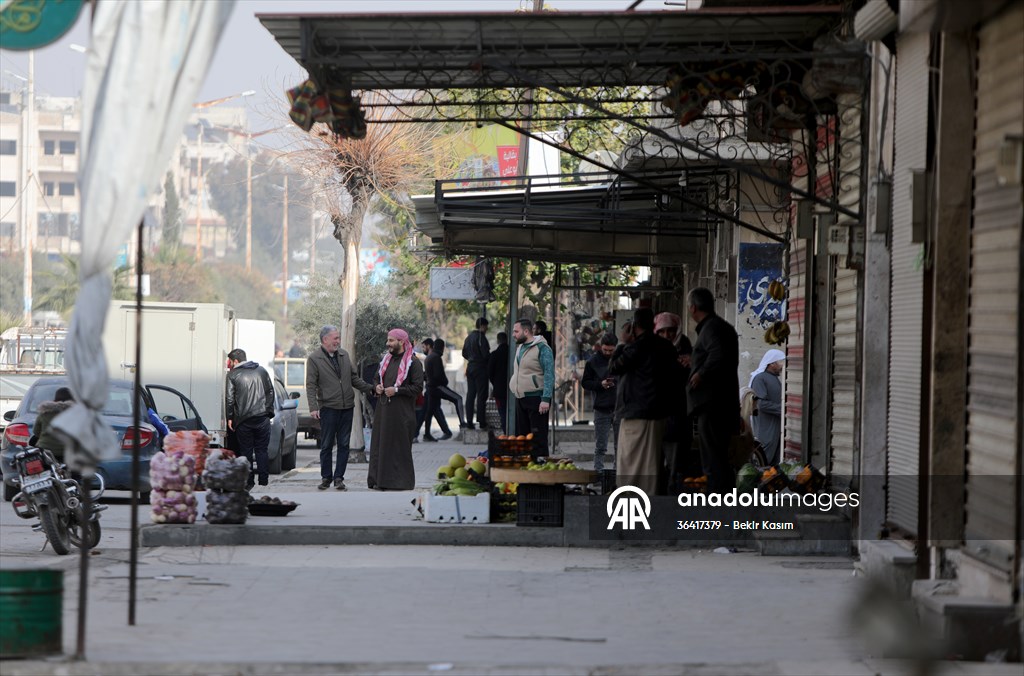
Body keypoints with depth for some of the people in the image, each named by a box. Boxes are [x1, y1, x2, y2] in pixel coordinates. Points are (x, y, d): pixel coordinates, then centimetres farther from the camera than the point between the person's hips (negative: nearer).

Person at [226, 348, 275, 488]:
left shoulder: (232, 375, -1)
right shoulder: (262, 371, 11)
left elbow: (229, 398, -3)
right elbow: (270, 392, 13)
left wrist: (229, 417, 4)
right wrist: (269, 412, 18)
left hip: (243, 420, -3)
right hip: (262, 417, 3)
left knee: (246, 451, 5)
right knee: (262, 450, 7)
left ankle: (248, 482, 4)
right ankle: (263, 481, 4)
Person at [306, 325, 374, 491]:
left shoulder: (344, 355, 12)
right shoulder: (314, 359, -3)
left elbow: (354, 378, 19)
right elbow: (311, 385, -7)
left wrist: (370, 389, 10)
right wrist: (313, 407, -17)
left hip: (347, 407, 4)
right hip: (328, 408, -4)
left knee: (344, 445, 4)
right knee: (327, 445, 2)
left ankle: (339, 477, 10)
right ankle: (326, 477, 13)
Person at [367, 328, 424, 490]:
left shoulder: (413, 363, -6)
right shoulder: (386, 360, 16)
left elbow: (418, 387, -11)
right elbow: (377, 379, 27)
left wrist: (397, 390, -17)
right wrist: (377, 387, 4)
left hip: (401, 412, -7)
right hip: (383, 409, 7)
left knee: (400, 446, -3)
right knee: (381, 445, 5)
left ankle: (401, 481, 2)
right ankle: (381, 480, 8)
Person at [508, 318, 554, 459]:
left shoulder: (542, 348, -11)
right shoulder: (520, 347, 16)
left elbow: (549, 374, -16)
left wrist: (546, 399, -22)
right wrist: (514, 390, 18)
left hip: (536, 399, -8)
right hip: (521, 399, 8)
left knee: (538, 437, -8)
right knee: (522, 436, 10)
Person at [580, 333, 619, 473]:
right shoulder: (594, 361, 2)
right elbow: (585, 383, 3)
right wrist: (600, 384, -13)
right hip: (601, 409, 0)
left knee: (620, 446, 7)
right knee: (600, 447, 2)